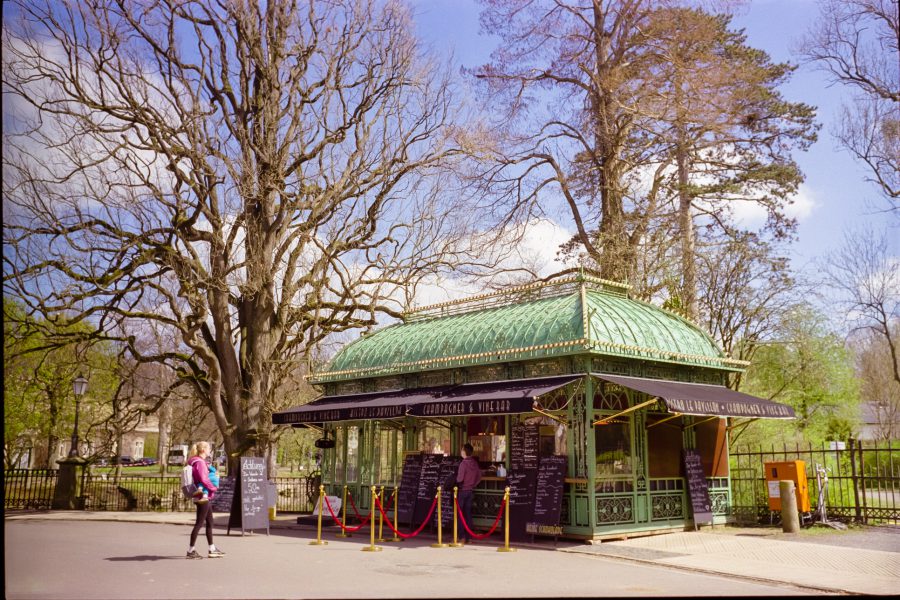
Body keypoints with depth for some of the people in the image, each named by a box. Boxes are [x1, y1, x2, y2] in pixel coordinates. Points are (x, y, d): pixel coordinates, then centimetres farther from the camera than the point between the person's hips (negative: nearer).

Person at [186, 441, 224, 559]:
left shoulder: (201, 462, 15)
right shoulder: (199, 462, -16)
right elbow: (203, 479, -23)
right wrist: (214, 488, -11)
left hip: (205, 497, 10)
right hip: (203, 496, -10)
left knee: (209, 523, 14)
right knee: (199, 523, -4)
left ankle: (212, 549, 21)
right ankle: (191, 550, 2)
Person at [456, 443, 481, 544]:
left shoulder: (464, 463, -17)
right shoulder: (475, 463, 3)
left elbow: (460, 478, -19)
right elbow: (479, 476, 10)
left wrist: (456, 480, 0)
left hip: (462, 490, -6)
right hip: (471, 491, 6)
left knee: (460, 514, 2)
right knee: (468, 514, 11)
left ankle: (462, 537, 0)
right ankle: (469, 537, 12)